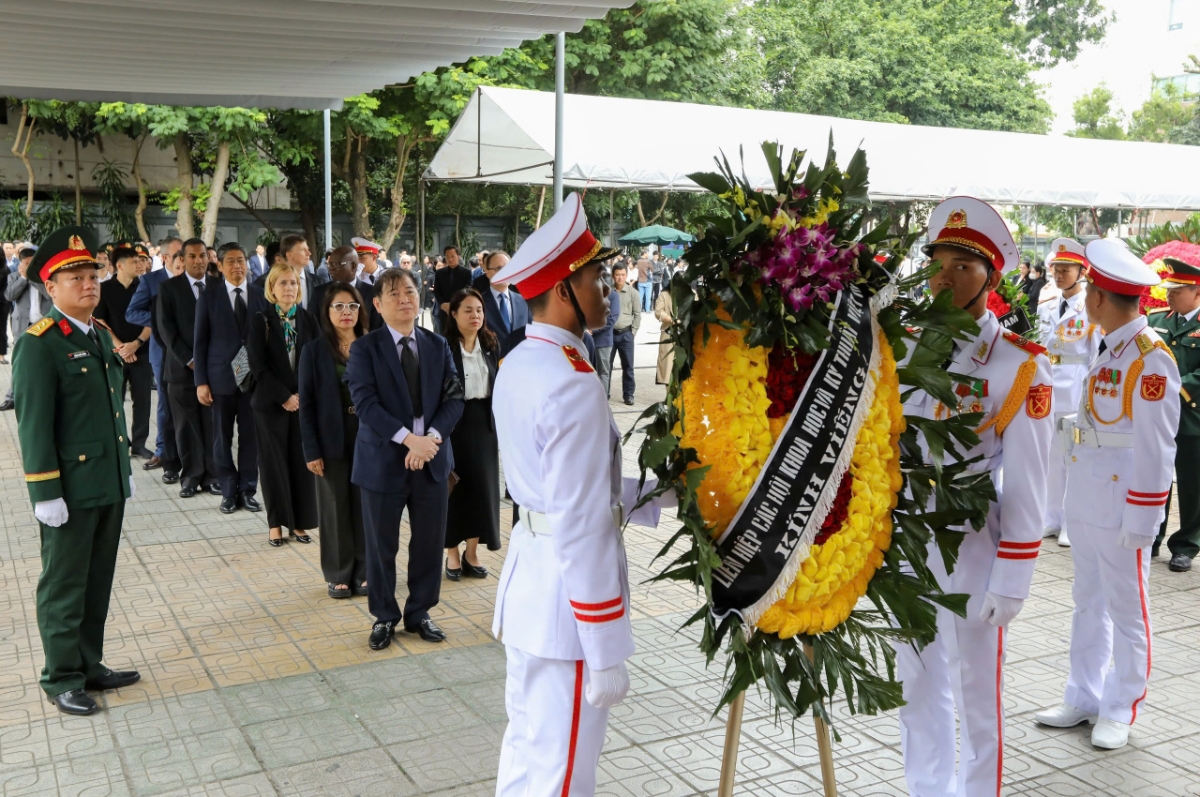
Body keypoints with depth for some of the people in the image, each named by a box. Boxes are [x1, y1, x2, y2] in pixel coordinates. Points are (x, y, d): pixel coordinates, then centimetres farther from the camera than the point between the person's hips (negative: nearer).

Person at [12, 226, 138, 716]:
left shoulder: (102, 336, 11)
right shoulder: (38, 345, -13)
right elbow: (34, 423, -16)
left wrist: (125, 469, 18)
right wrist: (45, 492, -17)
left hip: (109, 484, 7)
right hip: (70, 489, -7)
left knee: (98, 584, 16)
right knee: (64, 588, 6)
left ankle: (90, 667, 29)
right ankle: (62, 680, 19)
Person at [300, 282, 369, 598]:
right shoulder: (314, 351, -2)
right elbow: (307, 404, -3)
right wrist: (311, 451, -9)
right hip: (333, 440, -1)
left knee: (365, 505, 7)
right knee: (336, 507, 8)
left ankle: (364, 572, 20)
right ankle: (338, 575, 19)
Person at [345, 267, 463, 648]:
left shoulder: (438, 345, 8)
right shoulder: (364, 349, -4)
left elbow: (453, 398, 2)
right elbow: (365, 403, -14)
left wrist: (432, 437, -15)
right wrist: (409, 439, -22)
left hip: (432, 458, 3)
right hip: (383, 460, -3)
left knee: (429, 542, 9)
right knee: (381, 546, 8)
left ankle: (419, 613, 27)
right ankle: (384, 617, 25)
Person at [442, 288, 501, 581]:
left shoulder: (491, 345, 6)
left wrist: (501, 430, 7)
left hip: (484, 425, 5)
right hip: (454, 425, -5)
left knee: (482, 488, 8)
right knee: (455, 488, 4)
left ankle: (472, 553, 22)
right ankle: (453, 555, 18)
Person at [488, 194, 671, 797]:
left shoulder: (517, 366, 6)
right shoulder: (574, 385, -23)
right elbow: (582, 530, -24)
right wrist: (607, 656, -18)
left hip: (527, 567, 9)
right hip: (566, 591, -9)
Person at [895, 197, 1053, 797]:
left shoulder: (1021, 366, -11)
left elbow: (1026, 486, -11)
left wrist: (1011, 582, -11)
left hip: (972, 548, -4)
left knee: (977, 692, 13)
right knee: (917, 684, 18)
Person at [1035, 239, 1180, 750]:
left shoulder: (1152, 358, -16)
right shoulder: (1108, 350, 9)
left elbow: (1155, 446, -17)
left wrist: (1140, 518, -18)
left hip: (1121, 504, -8)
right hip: (1085, 495, 8)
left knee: (1126, 607, 7)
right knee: (1088, 602, 16)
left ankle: (1120, 709, 20)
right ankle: (1083, 698, 28)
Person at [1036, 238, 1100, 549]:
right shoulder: (1047, 307, 13)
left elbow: (1098, 354, -6)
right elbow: (1046, 344, 9)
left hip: (1077, 388, -6)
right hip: (1049, 385, 6)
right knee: (1050, 455, 11)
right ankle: (1051, 519, 21)